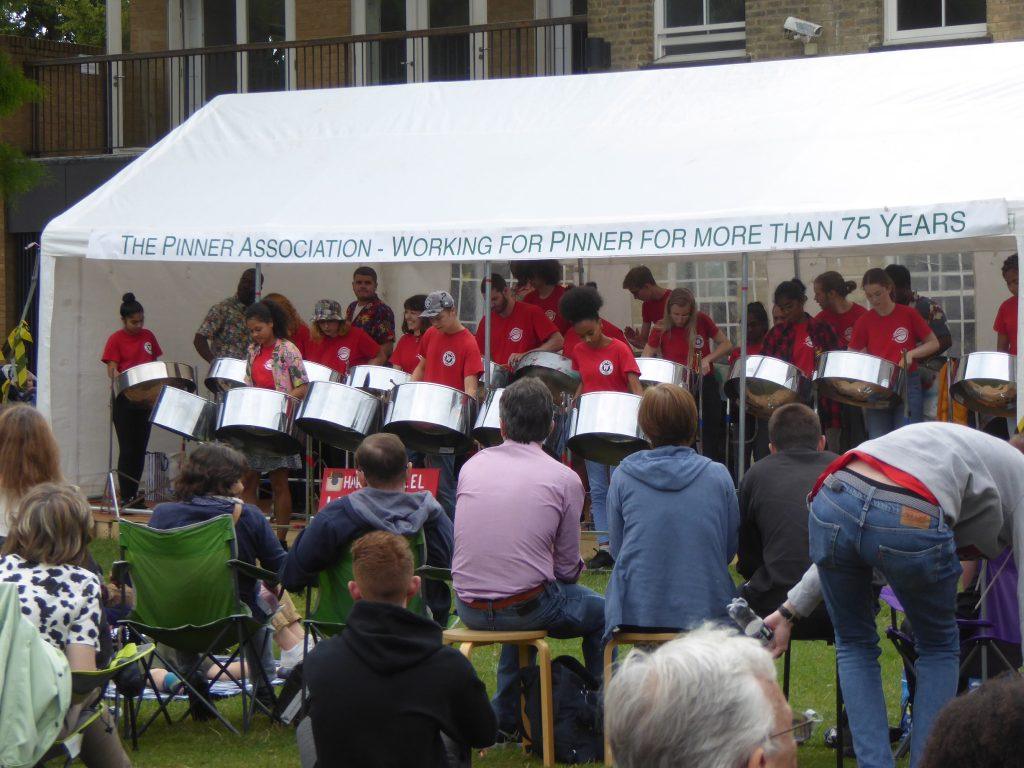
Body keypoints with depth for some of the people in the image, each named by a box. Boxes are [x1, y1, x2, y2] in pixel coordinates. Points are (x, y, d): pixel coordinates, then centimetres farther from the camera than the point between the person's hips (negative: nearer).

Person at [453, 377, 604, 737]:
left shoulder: (472, 465, 4)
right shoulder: (564, 479, -7)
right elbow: (567, 568, -3)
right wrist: (574, 569, 21)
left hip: (468, 608, 5)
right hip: (526, 606, -4)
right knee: (601, 612, 23)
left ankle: (506, 717, 40)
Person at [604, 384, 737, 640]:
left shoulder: (623, 477, -2)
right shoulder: (718, 476, -3)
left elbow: (617, 549, 5)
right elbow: (730, 550, 4)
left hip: (635, 610, 1)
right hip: (705, 608, -1)